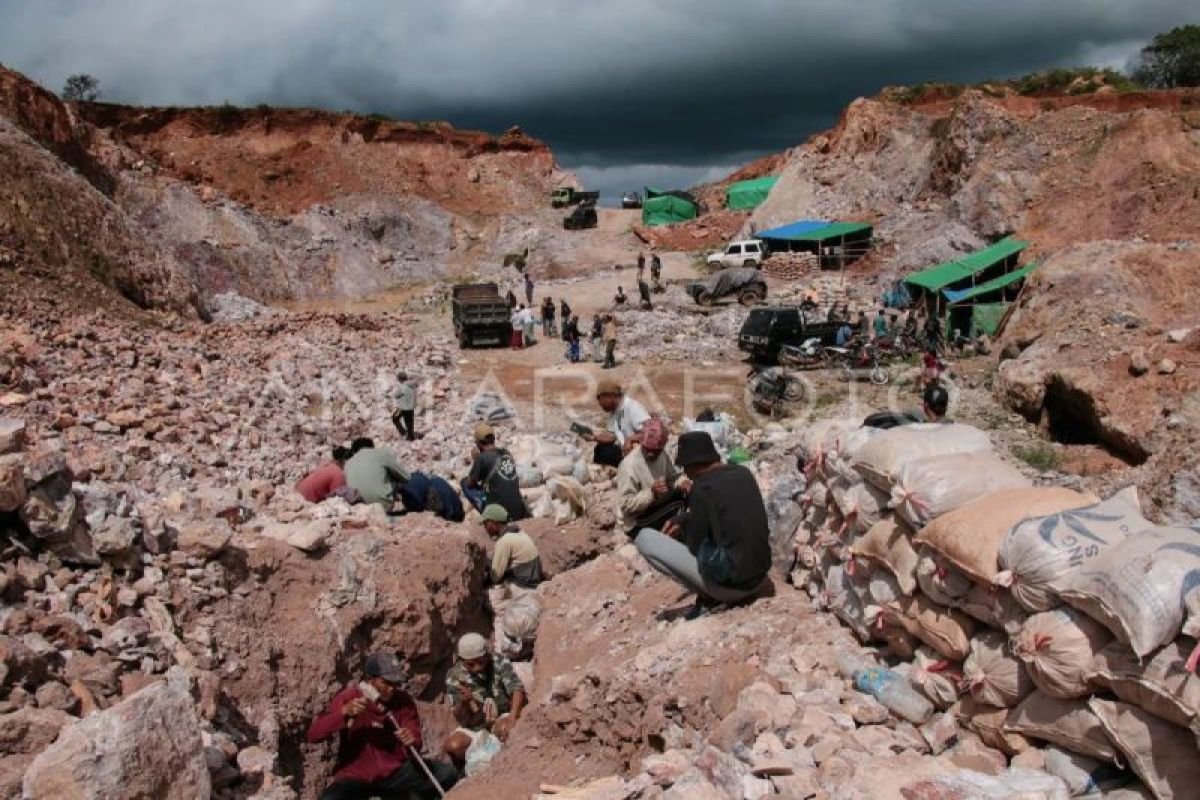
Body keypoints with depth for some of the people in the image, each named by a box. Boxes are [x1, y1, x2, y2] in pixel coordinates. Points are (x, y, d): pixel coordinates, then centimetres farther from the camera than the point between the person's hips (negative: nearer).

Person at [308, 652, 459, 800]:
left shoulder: (403, 700, -5)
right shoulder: (349, 697, -11)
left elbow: (417, 744, -4)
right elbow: (313, 735, -16)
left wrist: (412, 742, -29)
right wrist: (344, 712, -30)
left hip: (395, 772, 3)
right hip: (356, 776, -3)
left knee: (448, 774, -15)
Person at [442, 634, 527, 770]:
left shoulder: (500, 663, -13)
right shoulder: (454, 676, -11)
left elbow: (518, 690, -24)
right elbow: (462, 719, -10)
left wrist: (512, 718, -41)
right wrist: (463, 703, -34)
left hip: (502, 717, -2)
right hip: (475, 726, 2)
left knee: (504, 729, -36)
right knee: (451, 746, -26)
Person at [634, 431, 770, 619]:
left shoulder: (702, 488, -16)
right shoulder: (744, 473, 5)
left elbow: (695, 545, -7)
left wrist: (682, 529, 13)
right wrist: (681, 520, 15)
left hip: (729, 582, -7)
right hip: (759, 577, 7)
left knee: (644, 538, 0)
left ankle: (708, 597, -1)